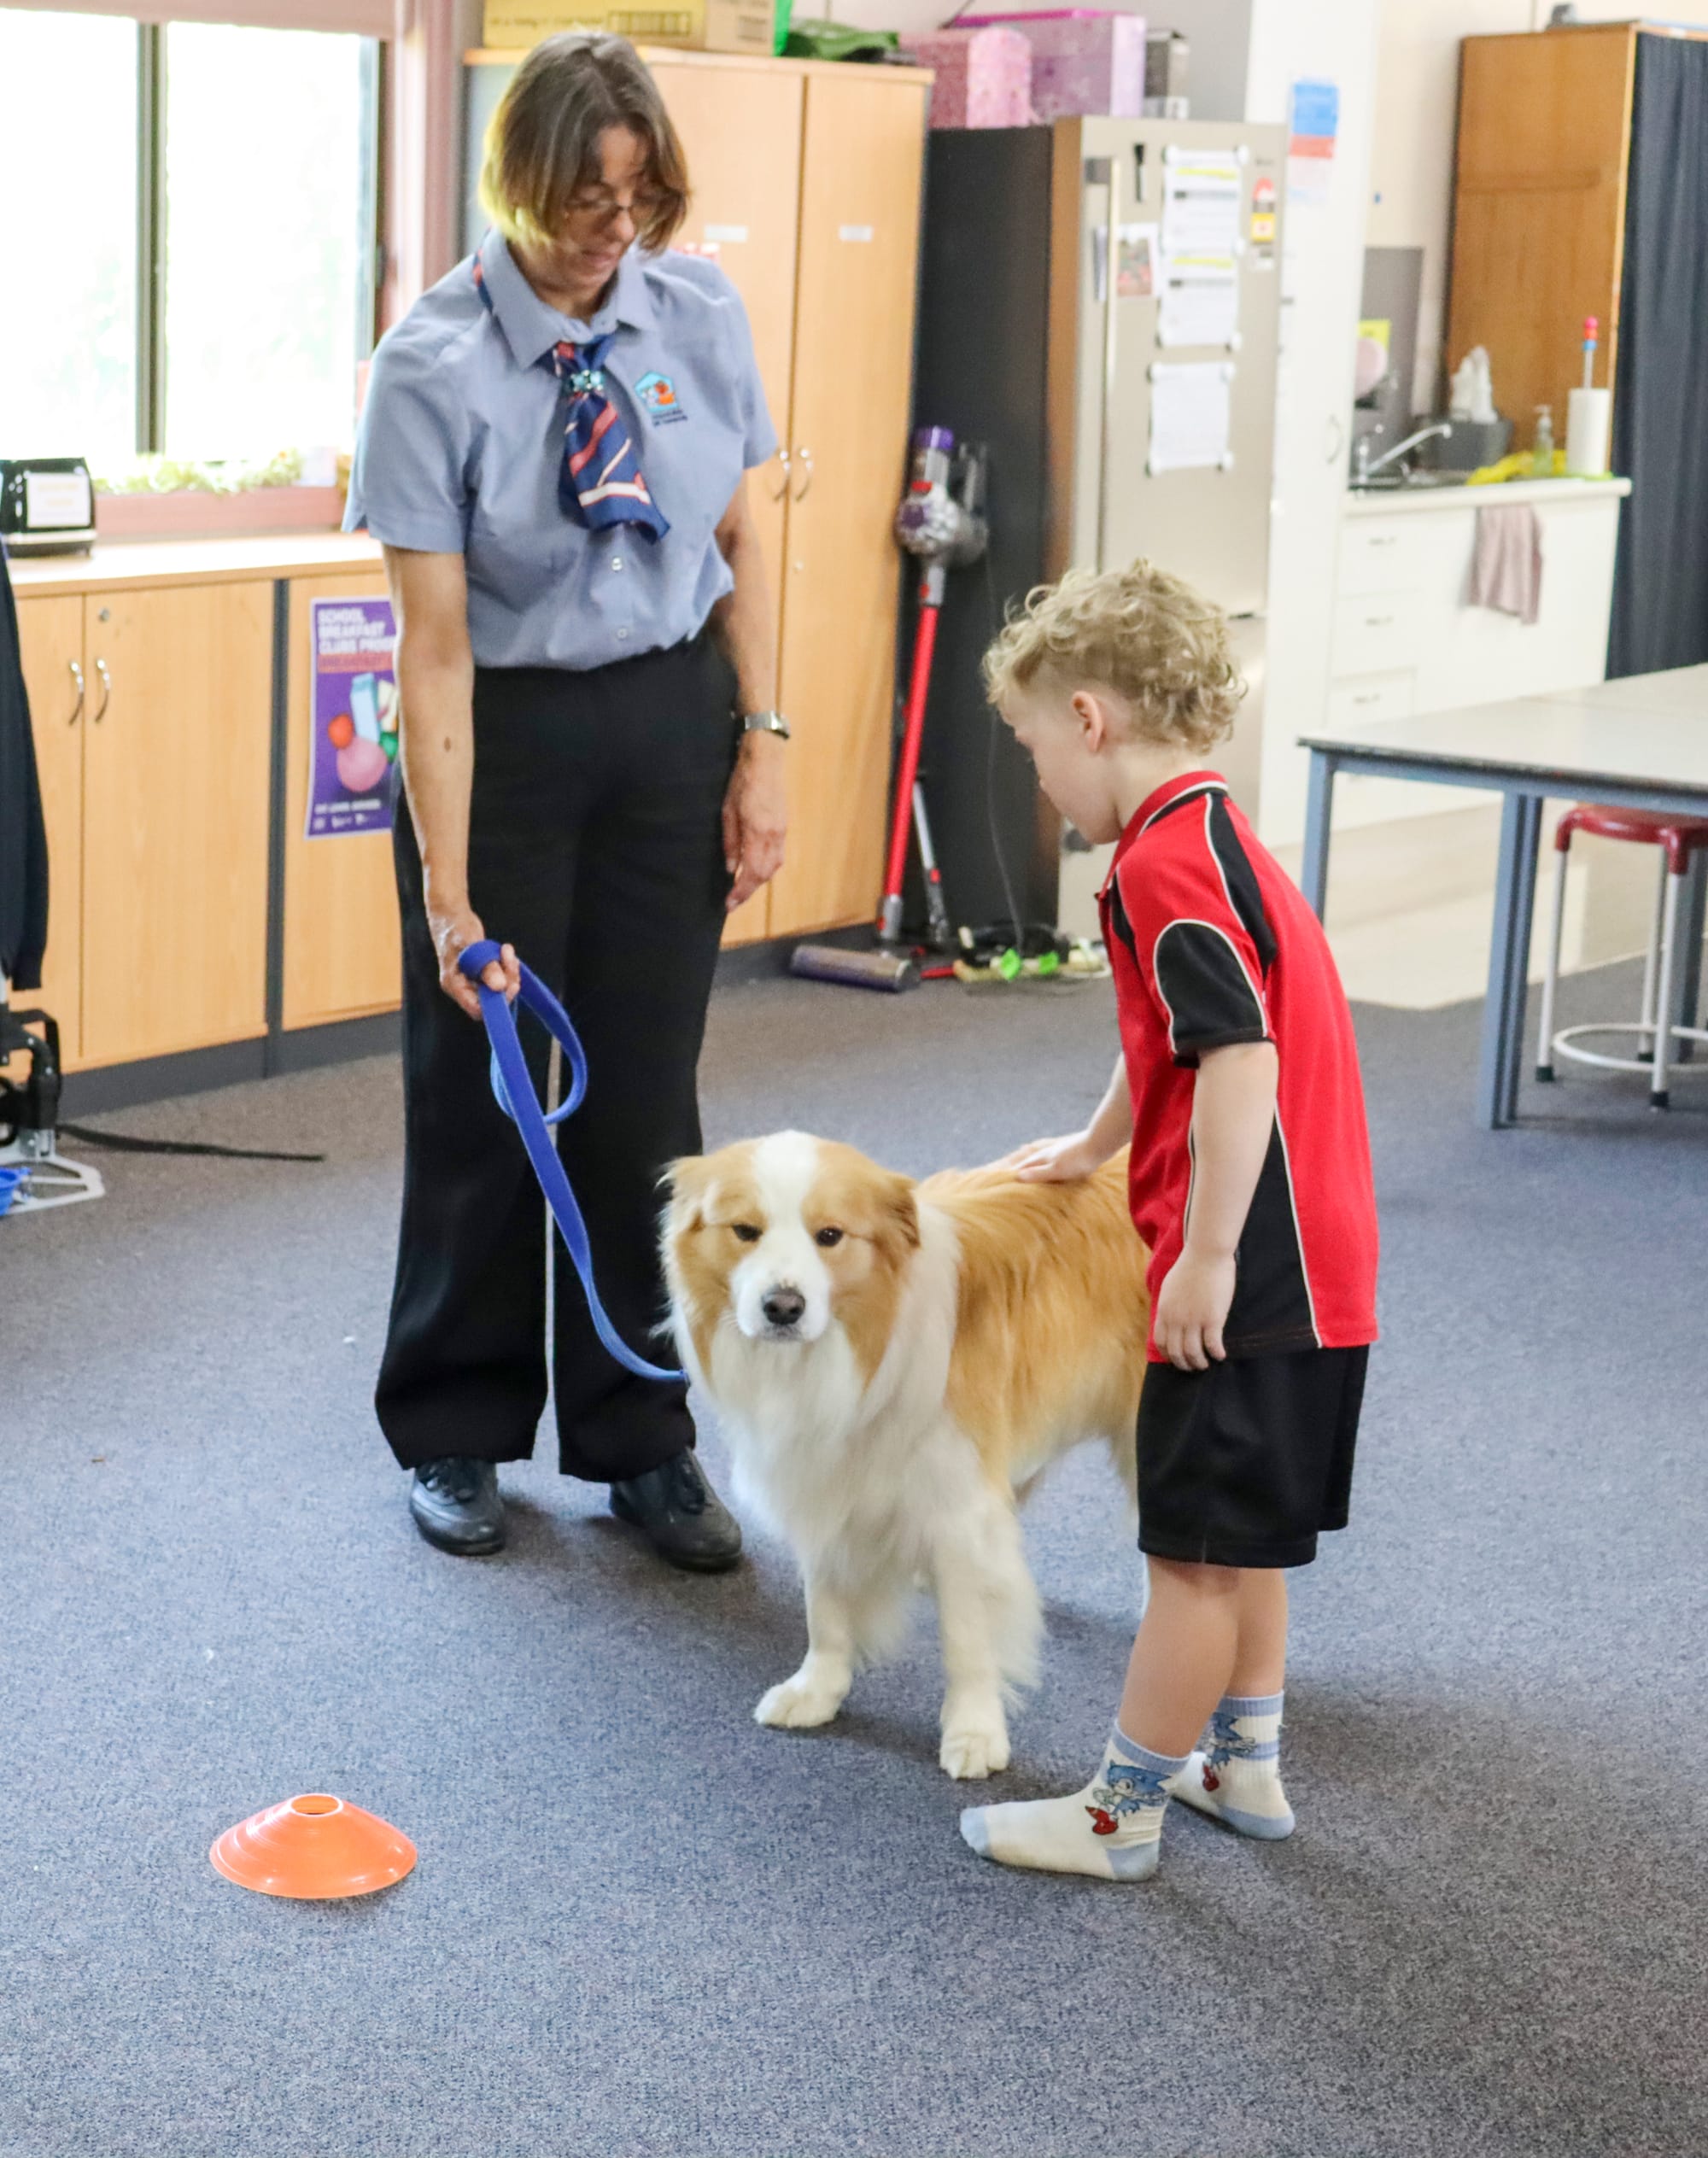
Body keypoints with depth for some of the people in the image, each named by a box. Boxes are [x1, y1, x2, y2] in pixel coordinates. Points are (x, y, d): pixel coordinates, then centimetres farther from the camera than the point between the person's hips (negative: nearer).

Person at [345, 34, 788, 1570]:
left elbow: (738, 544, 5)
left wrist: (762, 744, -1)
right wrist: (450, 891, -20)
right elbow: (434, 639, -18)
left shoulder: (699, 314, -7)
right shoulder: (436, 363, -17)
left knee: (644, 1089, 6)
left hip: (671, 723, 3)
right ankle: (457, 1433, 25)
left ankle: (642, 1440, 20)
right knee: (479, 1088, 7)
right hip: (502, 734, -2)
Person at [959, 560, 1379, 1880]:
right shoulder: (1214, 839, 15)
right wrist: (1095, 1148, 45)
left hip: (1255, 1269, -10)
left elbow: (1242, 1060, -27)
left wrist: (1206, 1255, -23)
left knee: (1201, 1548, 1)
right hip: (1306, 1263, 10)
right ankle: (1245, 1766, 34)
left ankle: (1125, 1812, 11)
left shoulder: (1167, 859, -18)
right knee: (1240, 1538, 21)